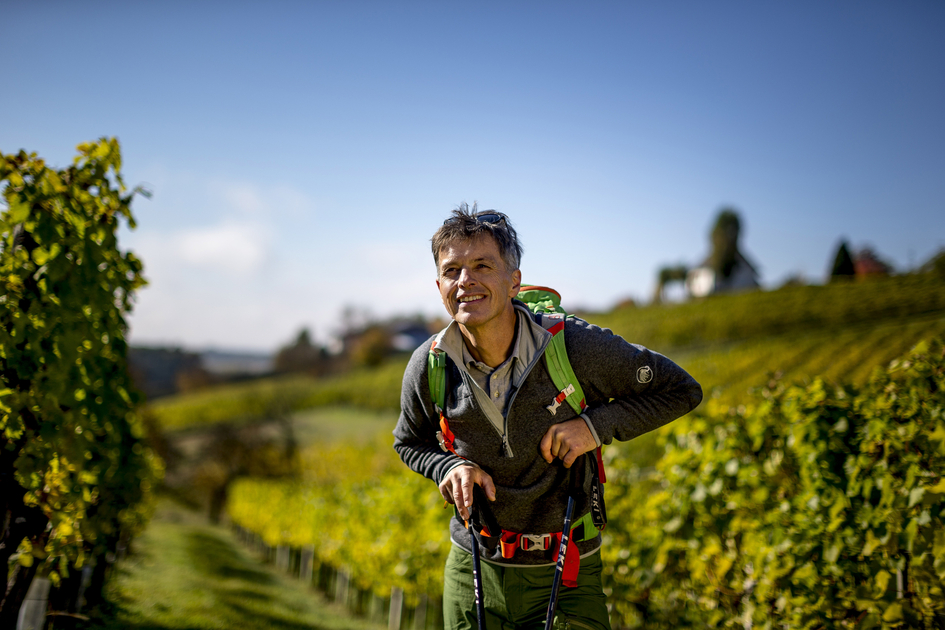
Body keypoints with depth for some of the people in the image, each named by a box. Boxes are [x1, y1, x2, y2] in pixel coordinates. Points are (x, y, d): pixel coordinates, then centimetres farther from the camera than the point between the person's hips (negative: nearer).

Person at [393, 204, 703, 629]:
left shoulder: (575, 346, -18)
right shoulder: (428, 367, -10)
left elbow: (682, 391, -7)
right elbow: (409, 443, 11)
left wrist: (596, 424, -20)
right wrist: (449, 467, -11)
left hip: (565, 575, -2)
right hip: (473, 568, 2)